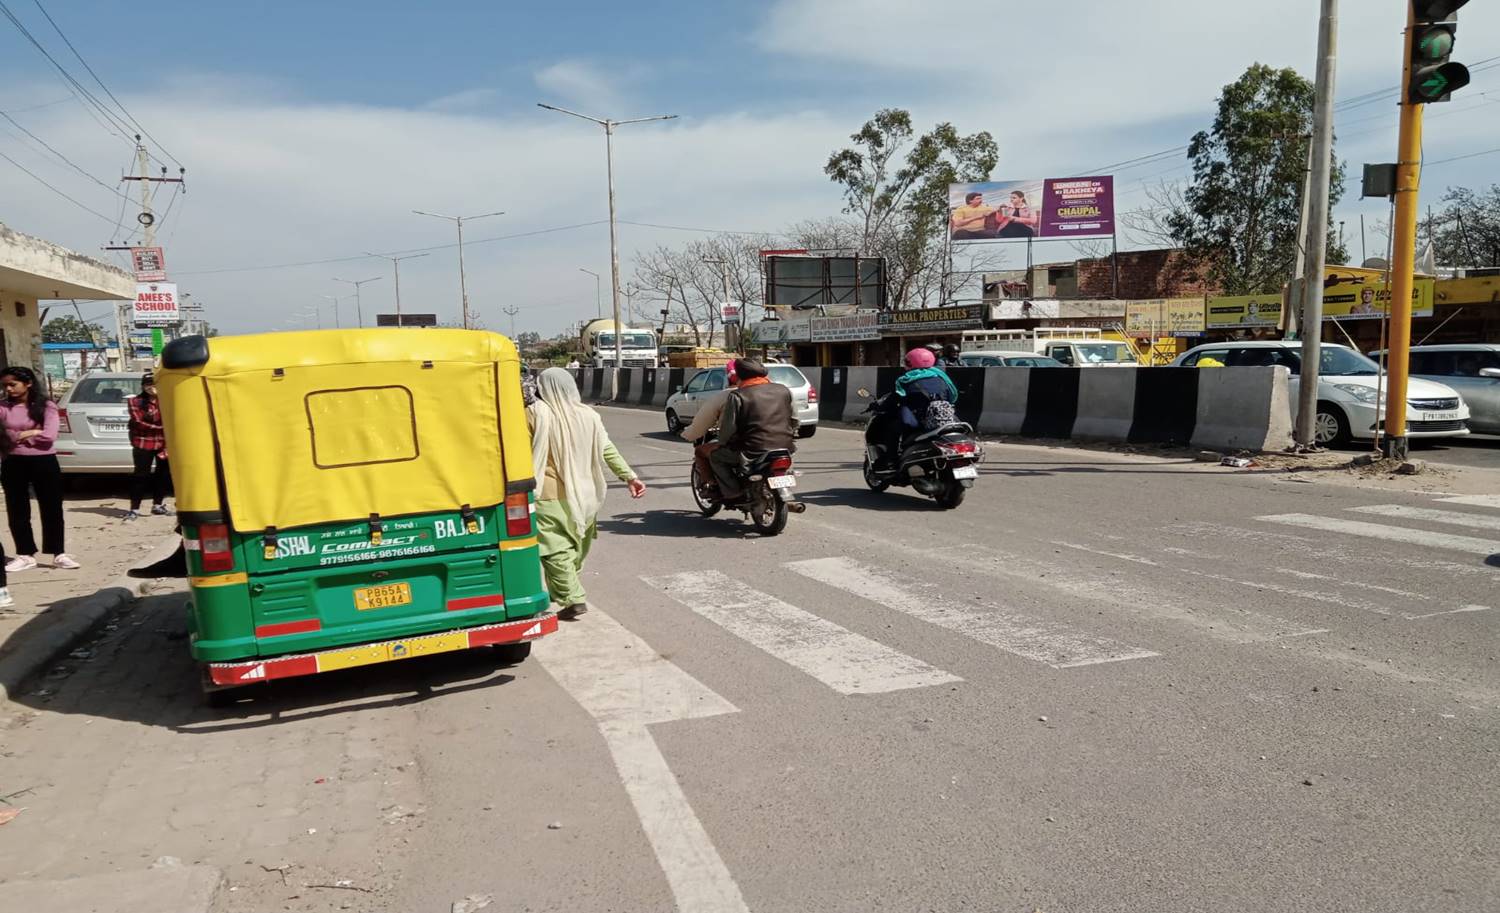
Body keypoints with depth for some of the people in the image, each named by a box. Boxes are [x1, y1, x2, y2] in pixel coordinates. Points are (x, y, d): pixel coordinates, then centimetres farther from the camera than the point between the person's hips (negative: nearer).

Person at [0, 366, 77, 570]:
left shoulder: (46, 406, -2)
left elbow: (50, 436, -12)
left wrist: (19, 435, -6)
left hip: (44, 462, -2)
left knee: (51, 509, 4)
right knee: (17, 511, 9)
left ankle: (59, 554, 13)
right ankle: (26, 555, 21)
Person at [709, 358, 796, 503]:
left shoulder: (737, 396, -8)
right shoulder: (783, 391, 8)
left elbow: (728, 429, -8)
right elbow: (794, 420, 15)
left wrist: (723, 443, 11)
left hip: (754, 453, -5)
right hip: (785, 448, 6)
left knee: (715, 456, 16)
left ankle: (734, 494, 3)